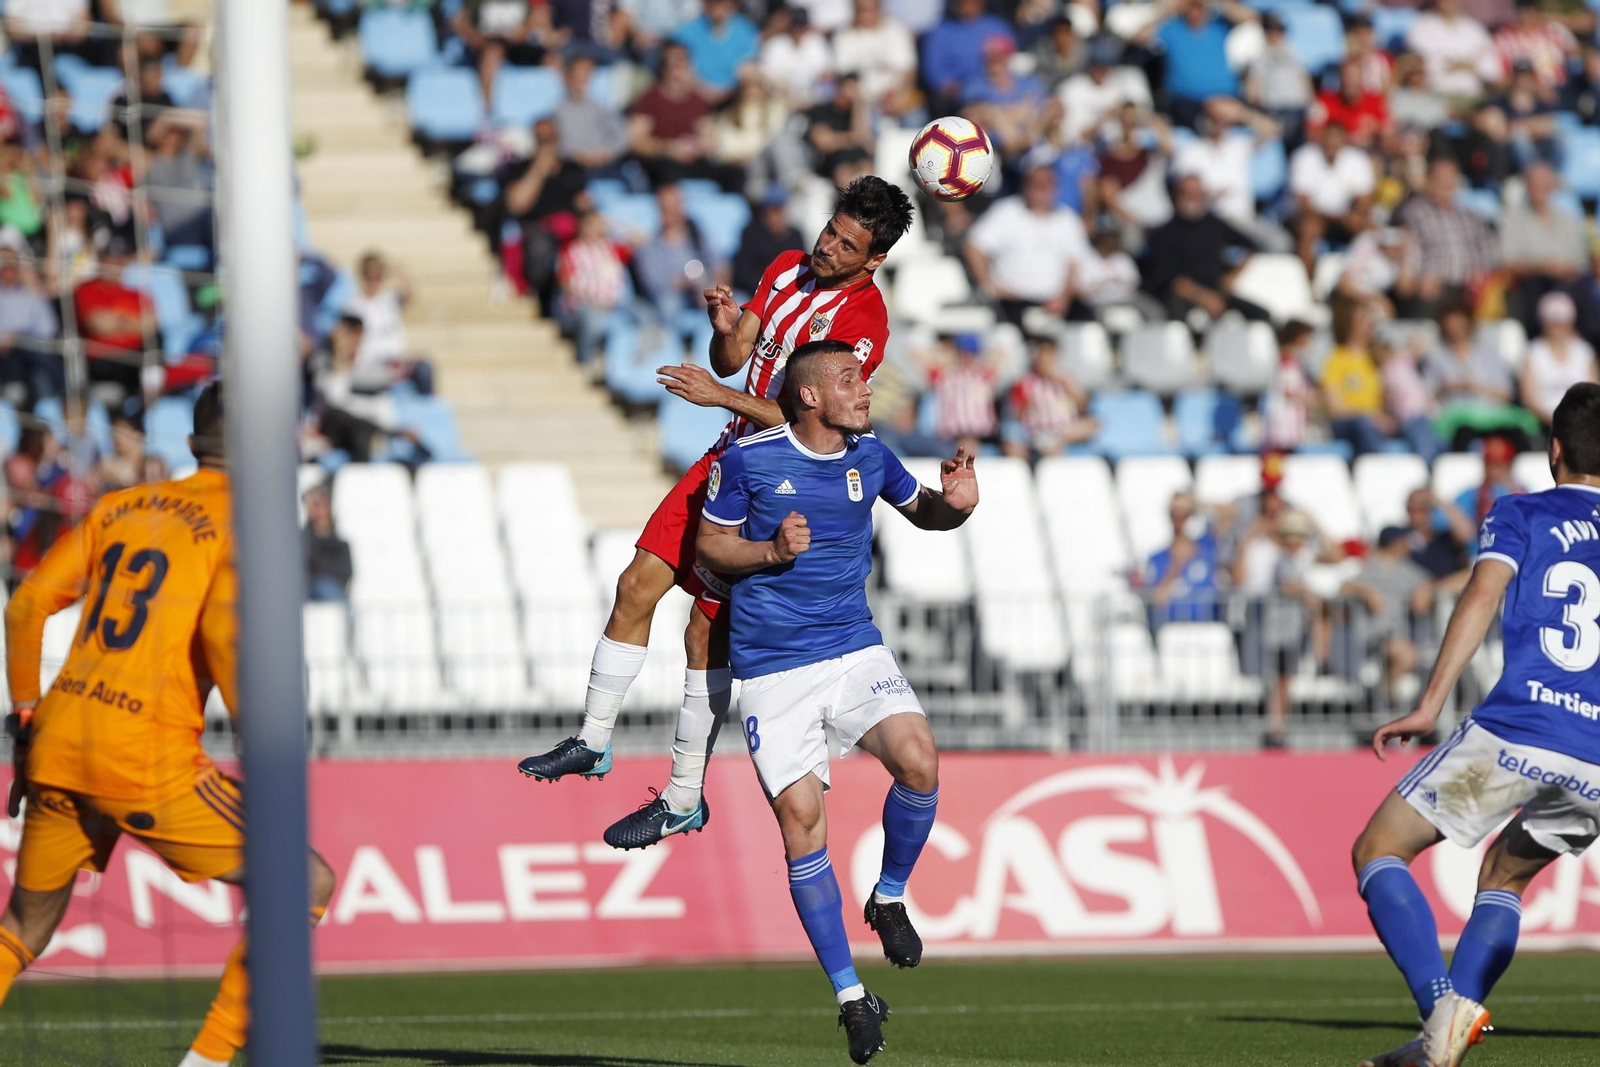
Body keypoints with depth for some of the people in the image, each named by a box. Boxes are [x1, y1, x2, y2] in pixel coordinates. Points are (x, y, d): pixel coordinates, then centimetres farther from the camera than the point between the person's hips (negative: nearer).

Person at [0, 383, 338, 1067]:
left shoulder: (120, 506, 16)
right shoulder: (242, 525, -2)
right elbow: (223, 632, -18)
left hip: (58, 746, 6)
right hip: (148, 763, -6)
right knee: (304, 885, 5)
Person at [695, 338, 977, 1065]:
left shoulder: (869, 455, 4)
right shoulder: (748, 459, -6)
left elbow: (921, 512, 20)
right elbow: (708, 544, 3)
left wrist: (956, 502, -3)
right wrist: (771, 551, -16)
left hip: (854, 649, 3)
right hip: (771, 669, -3)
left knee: (917, 760, -23)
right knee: (800, 818, -10)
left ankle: (889, 897, 4)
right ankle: (849, 996, 0)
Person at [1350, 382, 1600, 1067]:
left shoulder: (1519, 516, 10)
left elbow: (1483, 594, -7)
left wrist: (1432, 703, -12)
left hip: (1517, 731, -4)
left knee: (1377, 851, 7)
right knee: (1503, 876, 26)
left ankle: (1443, 1006, -17)